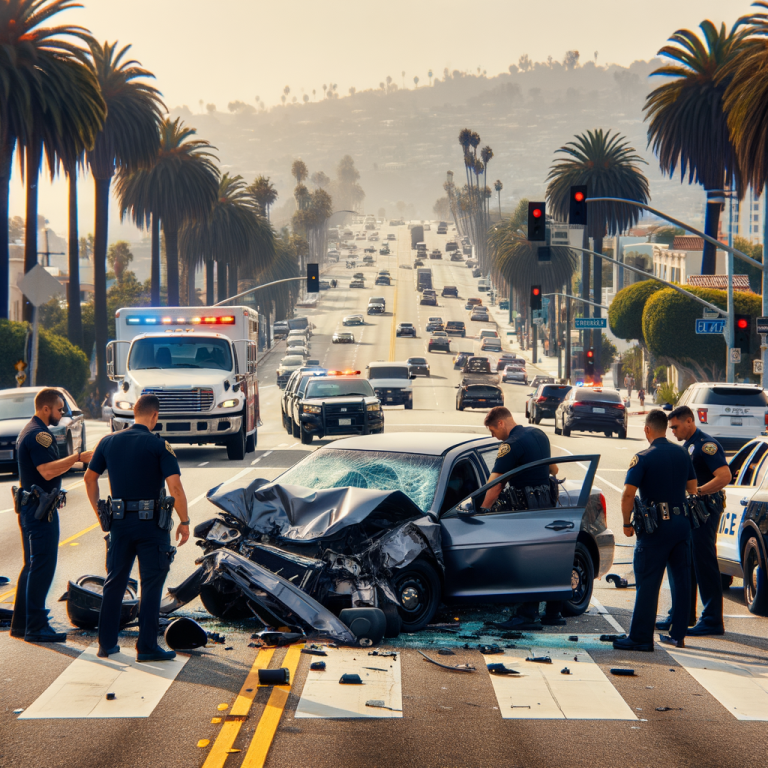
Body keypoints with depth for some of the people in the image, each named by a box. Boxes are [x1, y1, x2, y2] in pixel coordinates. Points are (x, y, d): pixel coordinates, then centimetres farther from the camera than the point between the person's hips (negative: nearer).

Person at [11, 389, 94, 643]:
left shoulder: (29, 431, 18)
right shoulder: (39, 434, -17)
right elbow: (47, 471, -26)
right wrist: (78, 457, -24)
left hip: (29, 506, 11)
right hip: (41, 508, -11)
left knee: (32, 565, 15)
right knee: (42, 567, -9)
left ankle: (20, 623, 19)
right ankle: (36, 627, -9)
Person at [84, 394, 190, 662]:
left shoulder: (109, 442, 4)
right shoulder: (159, 446, -10)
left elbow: (90, 477, 12)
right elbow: (175, 486, -17)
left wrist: (99, 512, 20)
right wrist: (184, 521, -8)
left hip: (119, 522, 4)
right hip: (151, 524, -4)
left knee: (114, 582, 14)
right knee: (151, 585, 3)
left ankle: (106, 643, 17)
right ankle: (147, 647, 2)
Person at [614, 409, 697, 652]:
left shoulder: (643, 458, -11)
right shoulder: (682, 454, 7)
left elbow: (628, 494, -17)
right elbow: (693, 488, 15)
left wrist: (627, 524, -5)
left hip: (656, 526, -6)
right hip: (682, 523, 6)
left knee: (647, 582, -3)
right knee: (681, 579, 12)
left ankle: (640, 637, -2)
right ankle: (677, 635, 17)